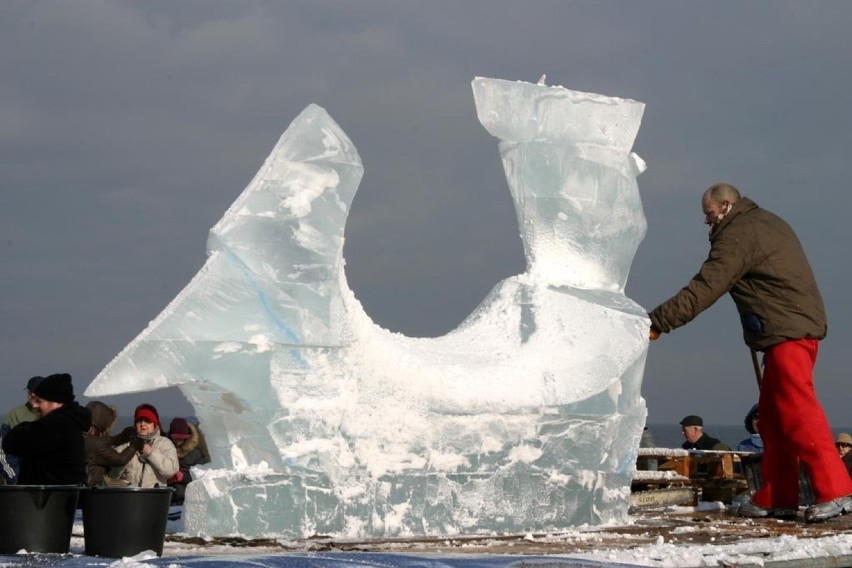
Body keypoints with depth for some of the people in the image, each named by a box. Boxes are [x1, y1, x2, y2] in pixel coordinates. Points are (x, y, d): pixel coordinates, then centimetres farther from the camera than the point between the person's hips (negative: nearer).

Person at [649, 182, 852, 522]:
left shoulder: (737, 236, -10)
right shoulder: (767, 223, 21)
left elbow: (703, 290, -16)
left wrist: (656, 322, -17)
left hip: (786, 332, -10)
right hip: (804, 326, 10)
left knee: (798, 412, -14)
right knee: (773, 416, 10)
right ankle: (776, 498, 10)